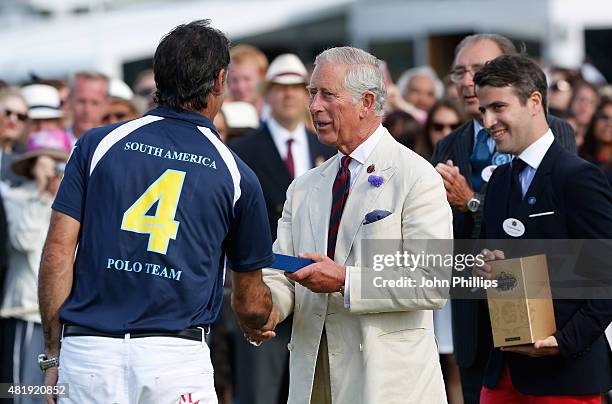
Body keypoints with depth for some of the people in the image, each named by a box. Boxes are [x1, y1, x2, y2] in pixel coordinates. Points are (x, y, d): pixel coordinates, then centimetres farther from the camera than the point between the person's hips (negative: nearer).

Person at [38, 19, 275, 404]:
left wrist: (53, 355, 9)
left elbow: (58, 252, 2)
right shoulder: (236, 175, 7)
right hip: (177, 354, -1)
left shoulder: (99, 144, 7)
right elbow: (251, 303, 16)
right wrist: (260, 324, 41)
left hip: (87, 353, 1)